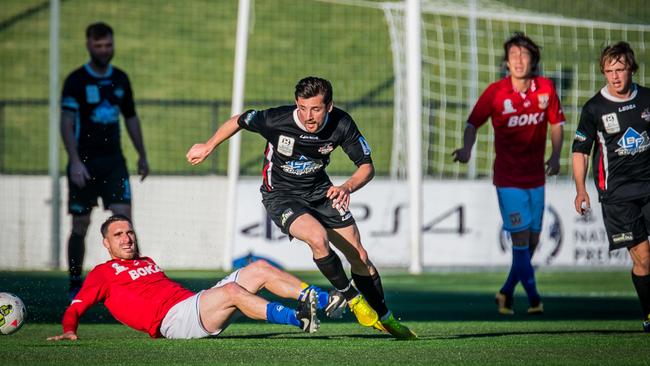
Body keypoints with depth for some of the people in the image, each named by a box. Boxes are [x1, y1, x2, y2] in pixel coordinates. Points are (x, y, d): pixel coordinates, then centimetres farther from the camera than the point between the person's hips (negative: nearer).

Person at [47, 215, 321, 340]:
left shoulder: (148, 263, 32)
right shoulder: (103, 273, 11)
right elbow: (75, 307, 5)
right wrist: (69, 331, -14)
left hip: (196, 304, 9)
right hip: (174, 318, -8)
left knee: (260, 269, -1)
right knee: (232, 290, -33)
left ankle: (316, 298, -11)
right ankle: (298, 318, -41)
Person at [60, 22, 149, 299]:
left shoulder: (120, 79, 10)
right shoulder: (76, 80, -6)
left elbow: (131, 118, 21)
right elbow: (66, 123, -13)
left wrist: (142, 156, 21)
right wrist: (75, 161, -23)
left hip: (113, 161, 3)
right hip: (84, 162, -3)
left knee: (123, 215, -12)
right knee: (80, 226, 3)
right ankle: (75, 284, 15)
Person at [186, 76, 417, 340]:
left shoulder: (341, 124, -21)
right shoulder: (276, 120, -29)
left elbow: (366, 167, -13)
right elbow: (238, 121, -9)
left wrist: (347, 187, -34)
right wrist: (208, 148, 5)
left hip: (320, 190, 4)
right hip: (281, 195, -4)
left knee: (359, 256, 4)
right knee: (318, 237, -31)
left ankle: (384, 319, 25)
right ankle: (353, 300, -10)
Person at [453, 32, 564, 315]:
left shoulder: (545, 88, -2)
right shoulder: (495, 92, -10)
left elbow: (555, 124, 11)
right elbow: (473, 123, -3)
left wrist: (555, 156, -2)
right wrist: (467, 148, -21)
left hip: (535, 177, 4)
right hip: (508, 178, -4)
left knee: (533, 240, 7)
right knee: (520, 238, -9)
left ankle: (507, 292, 24)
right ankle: (533, 297, 0)